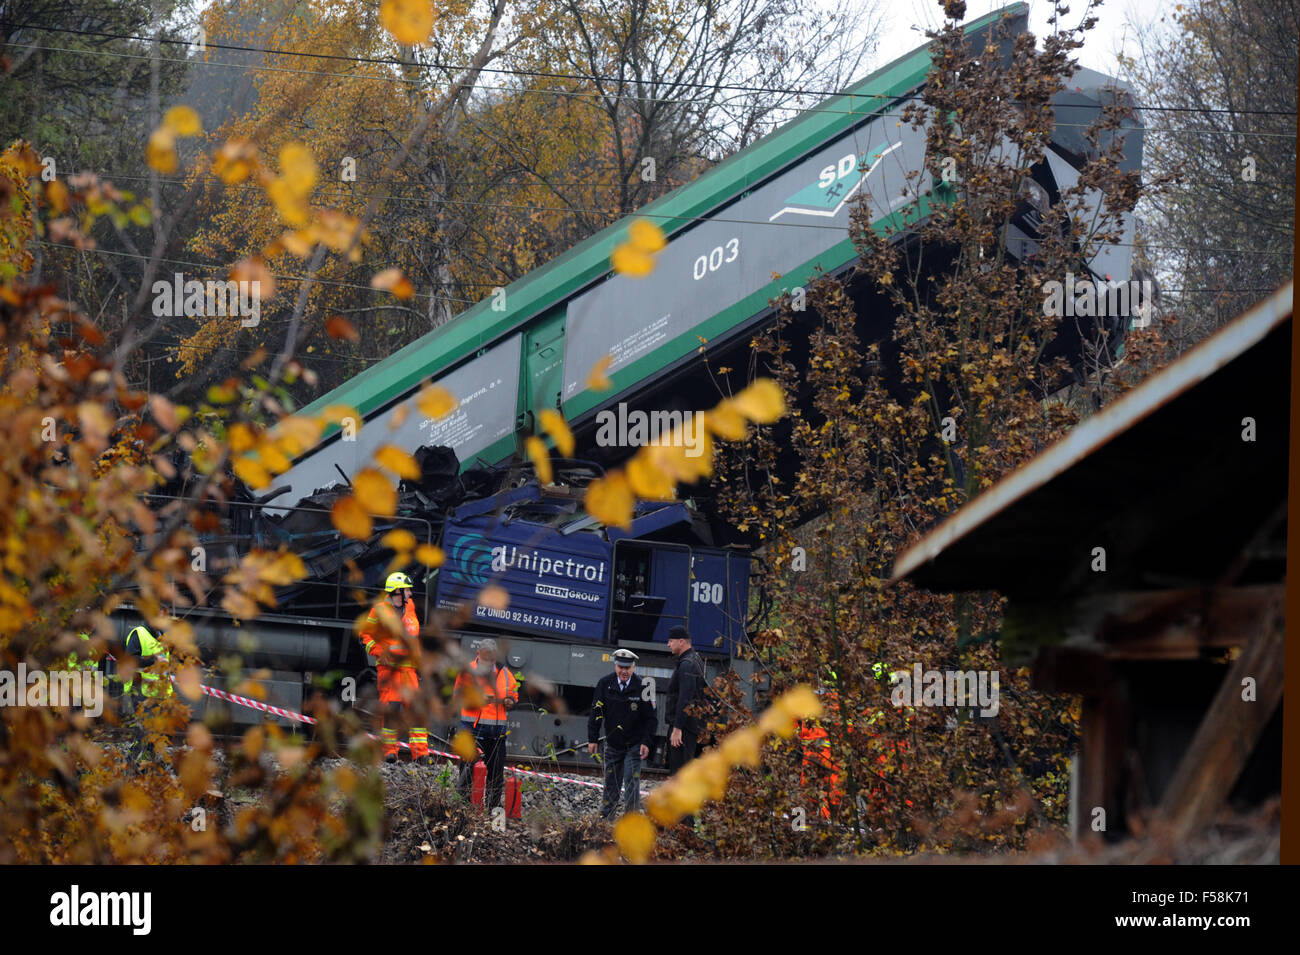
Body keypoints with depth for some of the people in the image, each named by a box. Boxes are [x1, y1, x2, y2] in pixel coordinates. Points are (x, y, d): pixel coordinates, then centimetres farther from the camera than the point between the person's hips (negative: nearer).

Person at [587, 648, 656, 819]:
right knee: (611, 784, 10)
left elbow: (650, 718, -5)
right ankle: (605, 818, 22)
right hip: (612, 744, 3)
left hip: (634, 745, -3)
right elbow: (596, 713, 2)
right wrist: (592, 739, -1)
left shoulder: (642, 687, -10)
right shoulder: (605, 684, -4)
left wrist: (646, 742, -13)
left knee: (632, 782, -8)